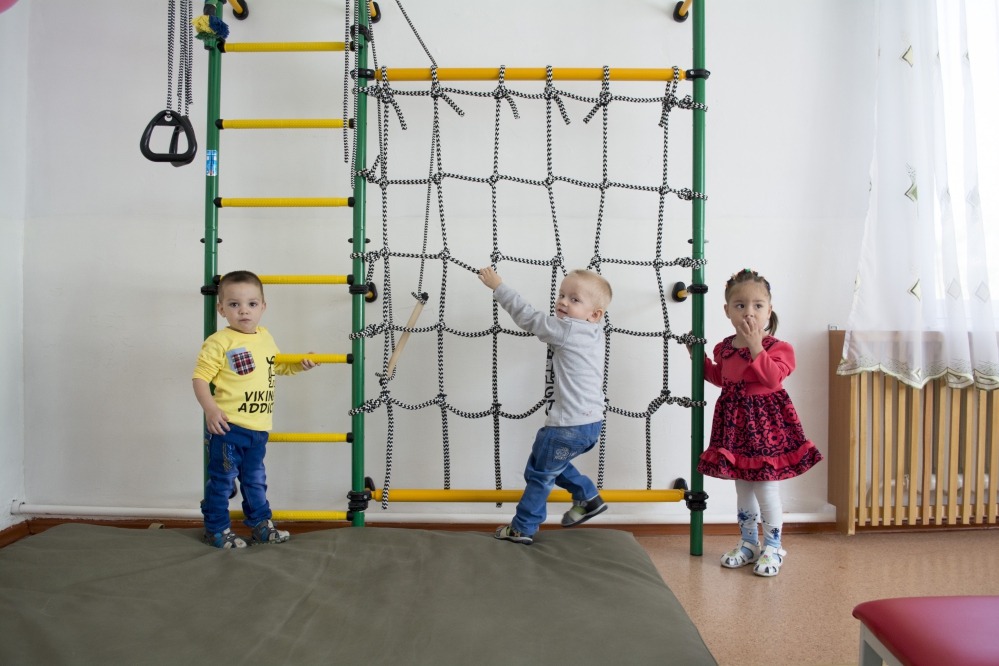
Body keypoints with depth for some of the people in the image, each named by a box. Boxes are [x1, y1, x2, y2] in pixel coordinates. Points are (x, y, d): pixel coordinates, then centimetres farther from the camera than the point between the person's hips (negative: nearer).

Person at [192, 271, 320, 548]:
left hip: (258, 428, 7)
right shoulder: (219, 342, -13)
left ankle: (260, 525, 32)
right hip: (228, 427, -7)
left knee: (255, 479, 19)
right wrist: (210, 409, -25)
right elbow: (200, 377, -14)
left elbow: (277, 366, 26)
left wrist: (301, 364, 10)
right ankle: (216, 530, 20)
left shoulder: (265, 337, 9)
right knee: (222, 479, 4)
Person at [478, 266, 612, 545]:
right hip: (589, 422, 9)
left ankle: (523, 528, 20)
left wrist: (497, 285, -7)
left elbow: (528, 318, -14)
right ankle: (588, 498, 35)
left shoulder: (568, 330, -17)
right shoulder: (592, 332, 9)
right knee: (553, 464, 30)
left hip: (569, 426, -9)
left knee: (539, 474, 7)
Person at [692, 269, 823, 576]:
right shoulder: (725, 347, 6)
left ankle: (772, 547, 17)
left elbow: (773, 377, -28)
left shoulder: (776, 347, -11)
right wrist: (700, 358, 15)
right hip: (735, 421, 6)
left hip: (765, 421, -6)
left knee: (766, 487, 0)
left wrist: (755, 345, -28)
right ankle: (748, 543, 29)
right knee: (742, 487, 15)